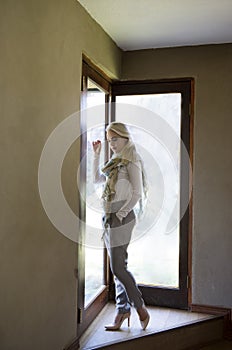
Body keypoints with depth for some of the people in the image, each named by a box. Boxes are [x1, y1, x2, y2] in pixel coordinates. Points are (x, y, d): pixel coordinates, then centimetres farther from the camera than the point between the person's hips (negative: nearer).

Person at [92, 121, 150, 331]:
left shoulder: (131, 162, -8)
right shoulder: (116, 163, 17)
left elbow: (138, 193, -13)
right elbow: (97, 179, 24)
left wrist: (122, 212, -16)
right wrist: (96, 155, 19)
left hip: (121, 218, -8)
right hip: (110, 218, 8)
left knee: (118, 268, -6)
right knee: (119, 267, 11)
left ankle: (141, 309, 9)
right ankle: (123, 310, 21)